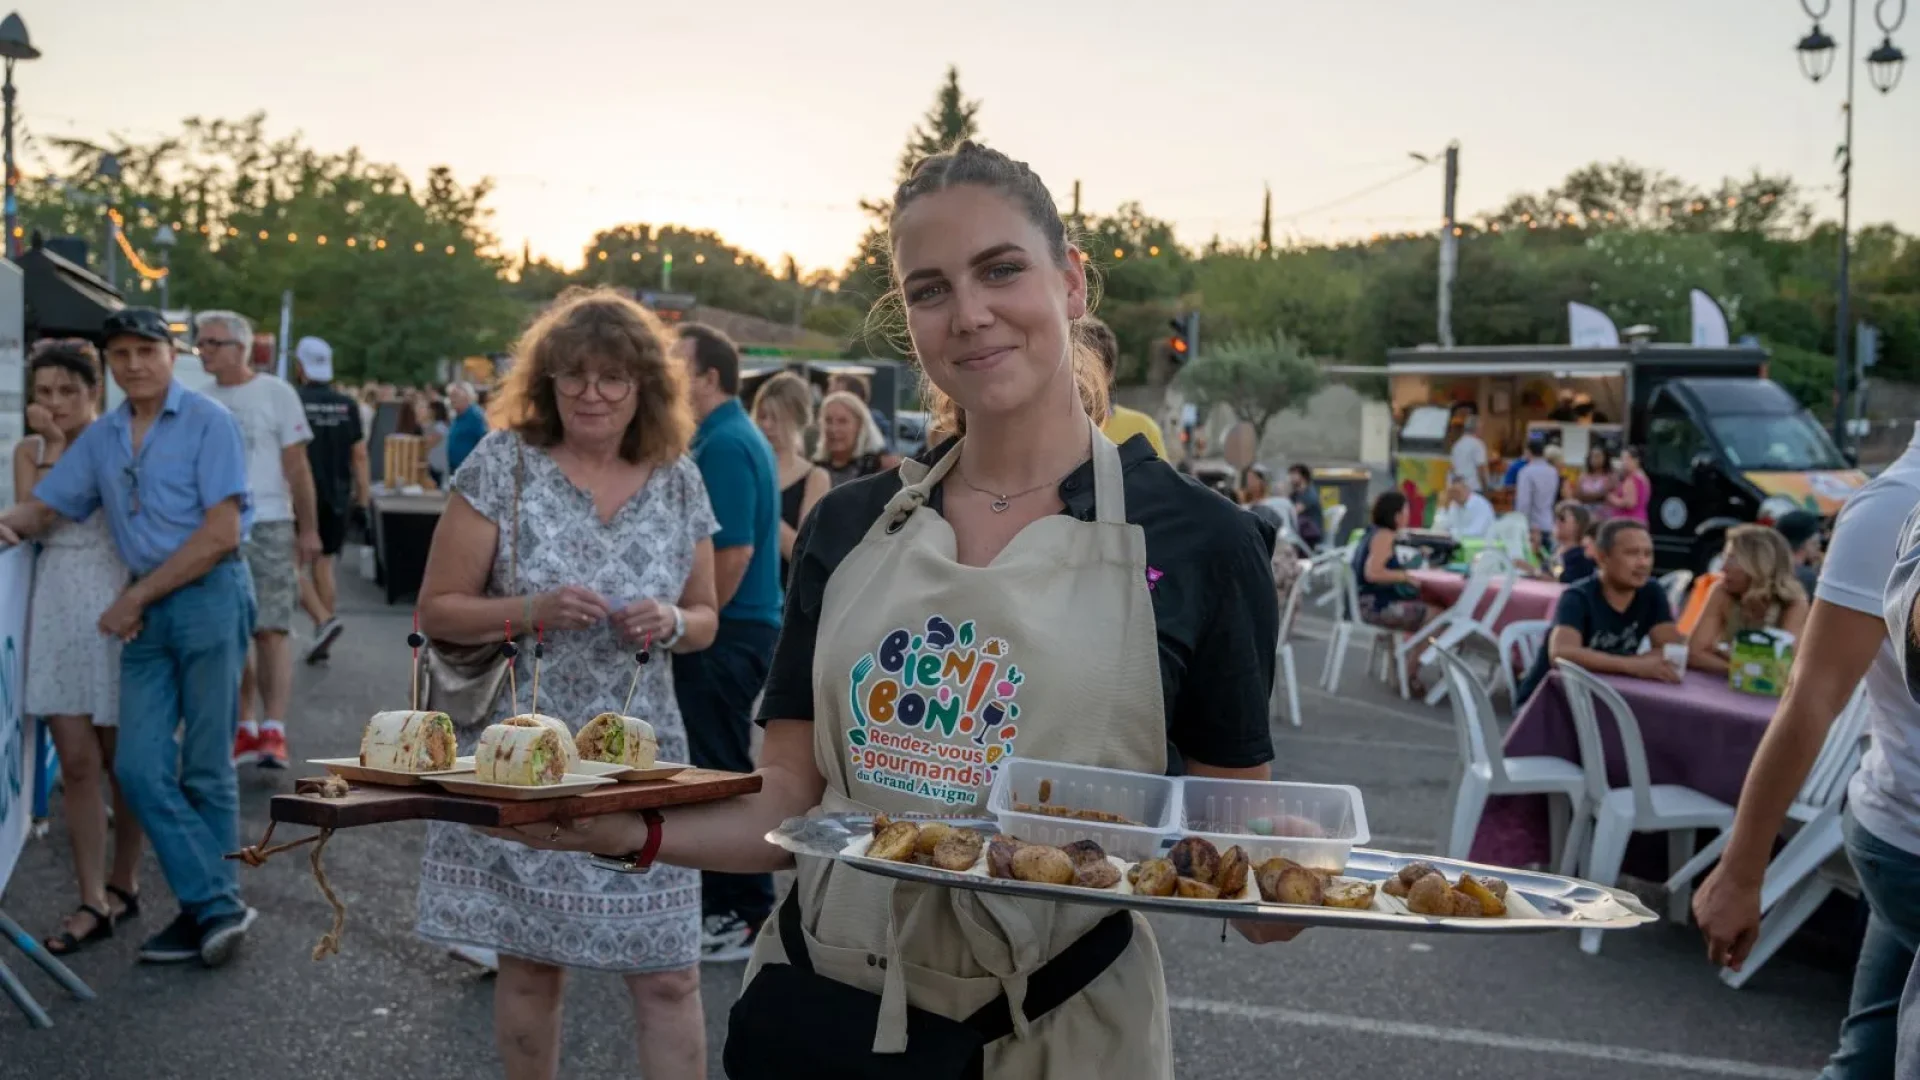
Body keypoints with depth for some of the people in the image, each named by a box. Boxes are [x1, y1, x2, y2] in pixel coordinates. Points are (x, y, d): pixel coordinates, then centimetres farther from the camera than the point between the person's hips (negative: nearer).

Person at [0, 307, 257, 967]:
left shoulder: (207, 422, -5)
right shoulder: (100, 439, 14)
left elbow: (222, 534, -12)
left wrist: (135, 597, -9)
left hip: (209, 596, -6)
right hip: (146, 610, 6)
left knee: (205, 770, 0)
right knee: (139, 767, -1)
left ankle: (209, 910, 11)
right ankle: (217, 905, 4)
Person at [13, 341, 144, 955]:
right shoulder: (29, 451, 9)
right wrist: (52, 445, -10)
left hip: (116, 601, -3)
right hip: (58, 607, 3)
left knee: (122, 759, 7)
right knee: (77, 763, 0)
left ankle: (123, 883, 22)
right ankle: (94, 903, 4)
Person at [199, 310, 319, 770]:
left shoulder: (277, 394, 0)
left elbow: (297, 467, 0)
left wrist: (308, 529, -4)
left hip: (269, 528, -4)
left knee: (271, 629, -9)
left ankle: (273, 729, -10)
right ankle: (244, 728, 15)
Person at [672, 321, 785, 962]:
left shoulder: (725, 446, -18)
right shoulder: (731, 437, 15)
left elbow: (732, 553, -24)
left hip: (726, 636, -10)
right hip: (731, 630, 10)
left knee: (720, 772, -3)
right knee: (719, 769, 16)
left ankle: (747, 919, 5)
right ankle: (726, 902, 26)